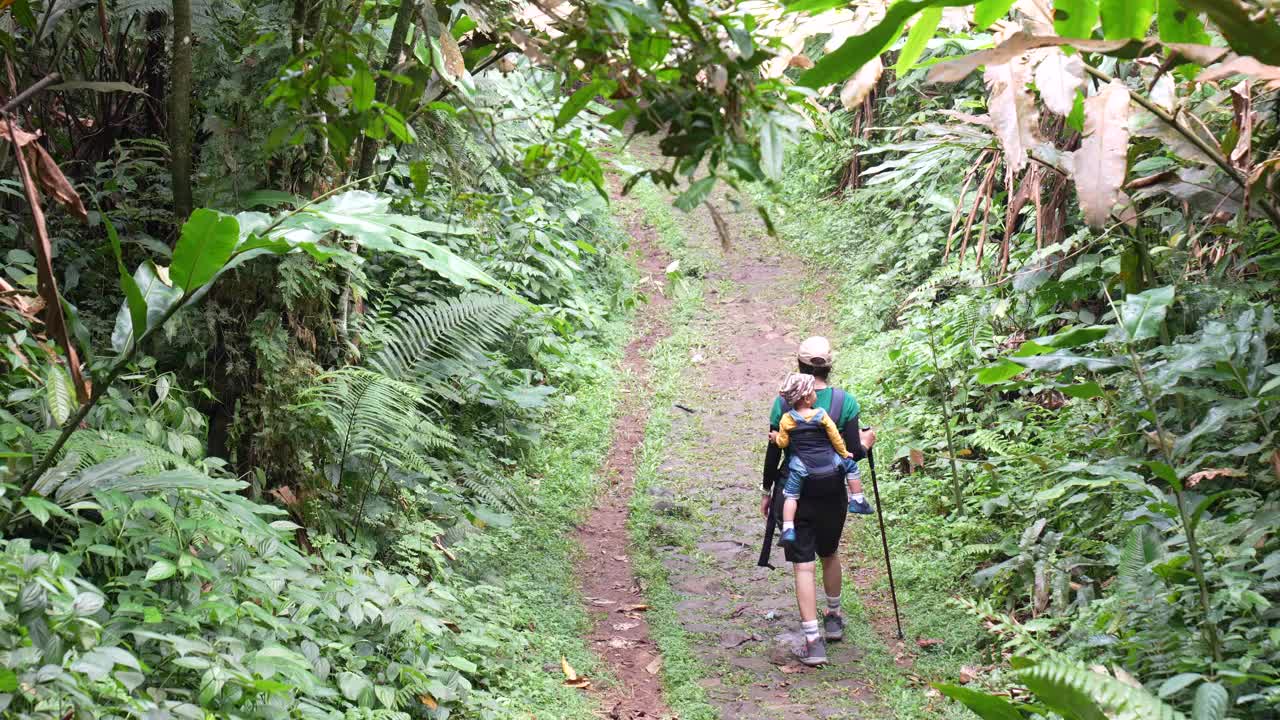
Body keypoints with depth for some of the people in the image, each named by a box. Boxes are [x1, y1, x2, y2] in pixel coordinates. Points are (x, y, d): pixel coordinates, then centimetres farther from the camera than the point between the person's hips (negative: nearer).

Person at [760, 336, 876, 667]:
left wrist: (767, 492, 8)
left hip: (793, 493, -2)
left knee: (803, 565, -1)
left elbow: (773, 452, -4)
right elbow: (853, 453, -8)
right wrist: (866, 442, 15)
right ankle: (834, 618, 41)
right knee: (830, 555, 24)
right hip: (832, 493, 2)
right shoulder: (845, 402, -8)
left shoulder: (784, 402, -8)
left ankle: (813, 640, -7)